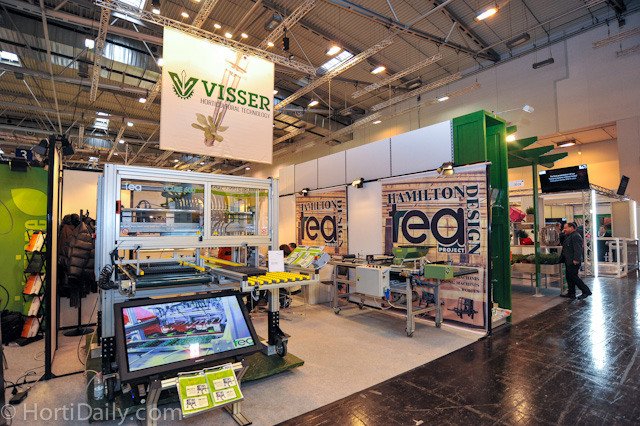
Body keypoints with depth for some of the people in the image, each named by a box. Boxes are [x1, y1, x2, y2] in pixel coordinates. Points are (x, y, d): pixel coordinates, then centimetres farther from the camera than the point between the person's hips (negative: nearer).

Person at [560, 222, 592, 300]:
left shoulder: (575, 236, -16)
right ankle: (571, 293, 18)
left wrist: (576, 259, -26)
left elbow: (578, 249, -23)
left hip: (573, 261, -11)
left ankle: (586, 291, 4)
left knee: (573, 276, -7)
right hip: (569, 261, 11)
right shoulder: (569, 236, 18)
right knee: (569, 277, 12)